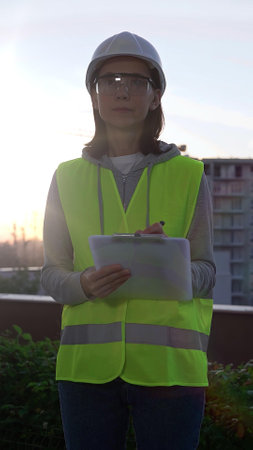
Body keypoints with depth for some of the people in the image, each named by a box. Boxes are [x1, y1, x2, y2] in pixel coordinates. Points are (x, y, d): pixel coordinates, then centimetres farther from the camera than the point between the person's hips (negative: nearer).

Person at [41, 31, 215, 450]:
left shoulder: (188, 175, 6)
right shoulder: (68, 177, 9)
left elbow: (206, 272, 6)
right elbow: (51, 274, 8)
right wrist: (85, 284, -15)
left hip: (169, 367, -1)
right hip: (87, 364, 1)